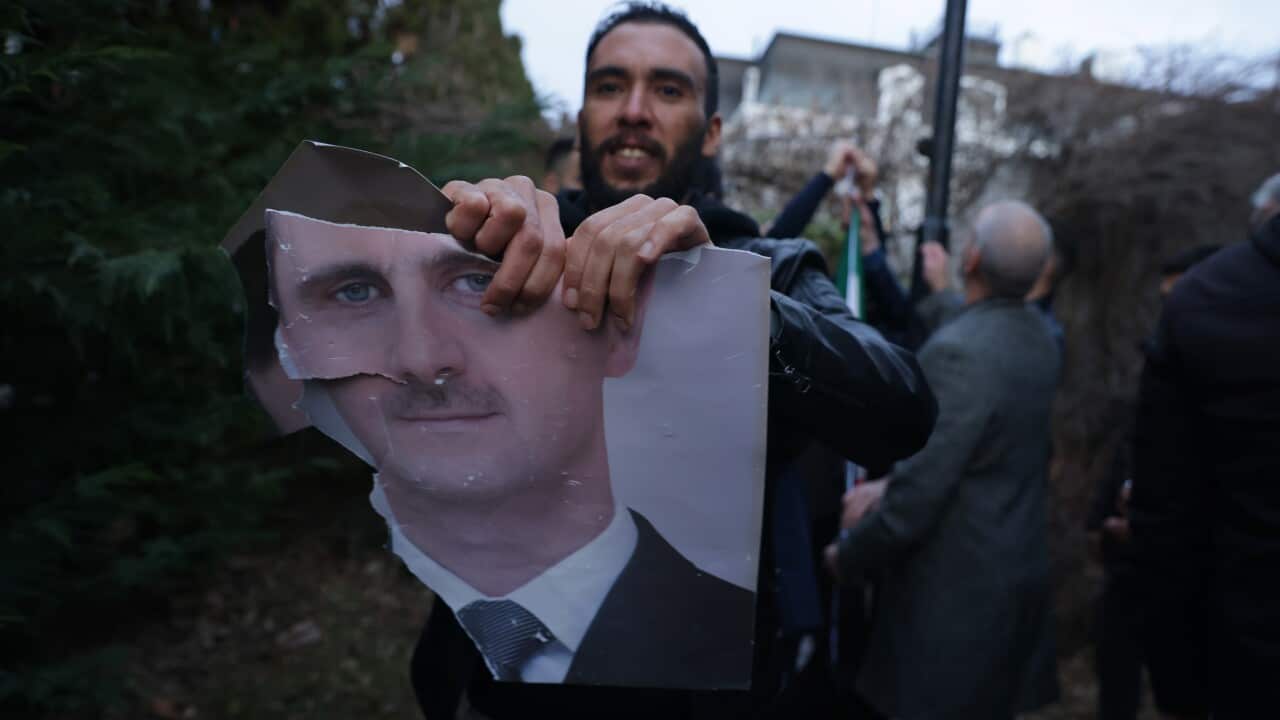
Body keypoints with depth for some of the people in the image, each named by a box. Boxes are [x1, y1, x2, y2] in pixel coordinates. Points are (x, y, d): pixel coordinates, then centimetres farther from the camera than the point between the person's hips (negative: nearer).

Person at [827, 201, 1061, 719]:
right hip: (1017, 569, 9)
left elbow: (920, 493, -24)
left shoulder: (958, 351, -25)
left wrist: (848, 556, -8)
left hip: (956, 585, -8)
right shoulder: (1040, 338, 3)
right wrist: (886, 486, 6)